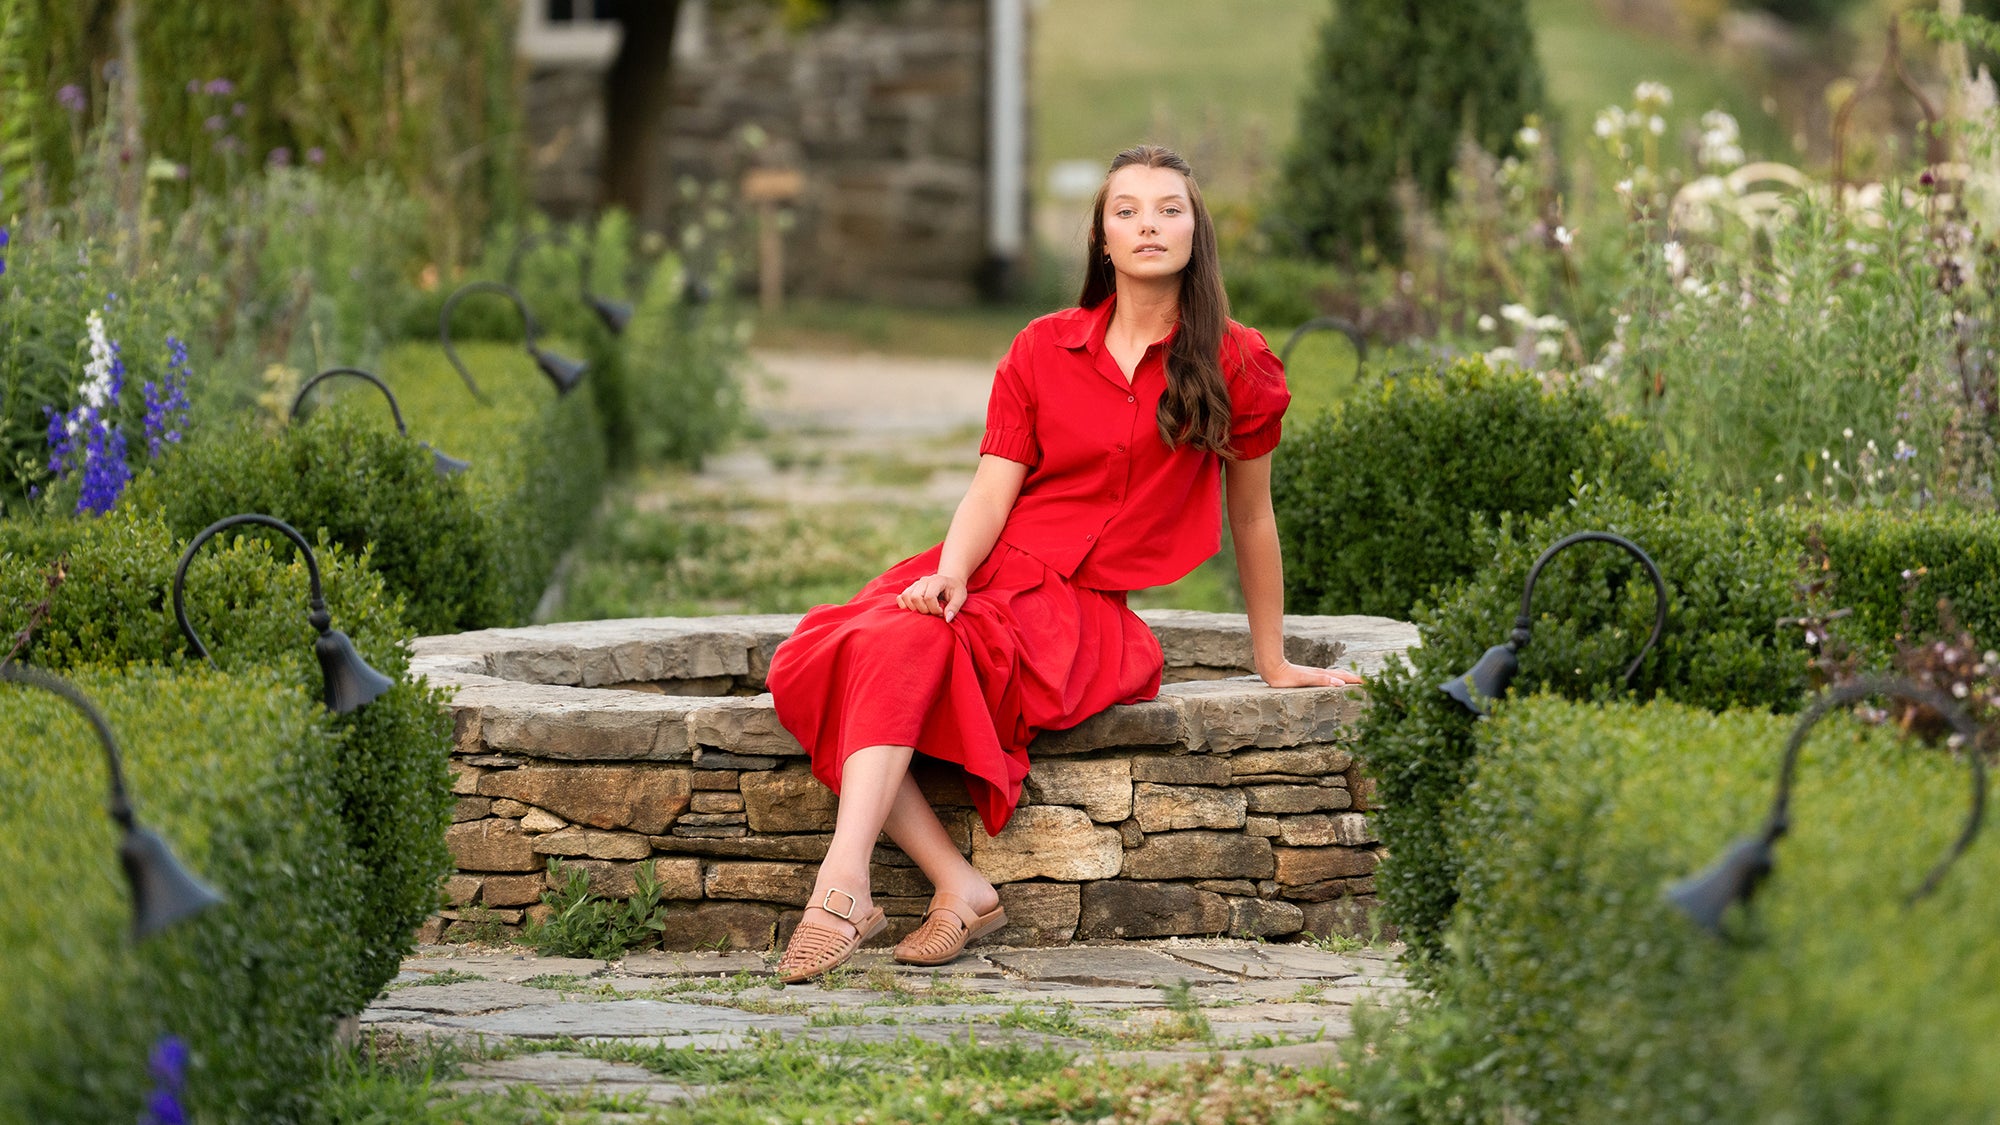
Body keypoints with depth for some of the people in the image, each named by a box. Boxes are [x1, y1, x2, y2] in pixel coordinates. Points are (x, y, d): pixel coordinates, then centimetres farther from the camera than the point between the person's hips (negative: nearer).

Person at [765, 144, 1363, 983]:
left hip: (1082, 612, -4)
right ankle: (959, 888, -31)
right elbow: (995, 484, 3)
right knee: (809, 668, -28)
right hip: (989, 570, 4)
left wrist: (1273, 663, 20)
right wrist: (951, 572, -18)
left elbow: (1252, 519, 13)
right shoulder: (1043, 349, 12)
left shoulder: (1236, 368, 4)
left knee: (903, 650, -35)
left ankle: (843, 886, -44)